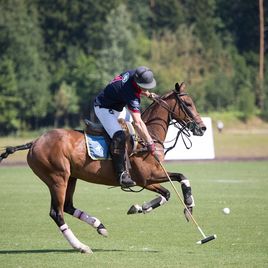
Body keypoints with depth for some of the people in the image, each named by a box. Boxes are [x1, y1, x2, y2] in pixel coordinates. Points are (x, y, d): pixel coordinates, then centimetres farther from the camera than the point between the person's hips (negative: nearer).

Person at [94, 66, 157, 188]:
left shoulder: (133, 73, -11)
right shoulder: (131, 94, -35)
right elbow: (138, 123, -37)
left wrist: (148, 94, 0)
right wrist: (150, 143, -35)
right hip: (104, 108, -11)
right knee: (119, 137, -27)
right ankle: (121, 173, -27)